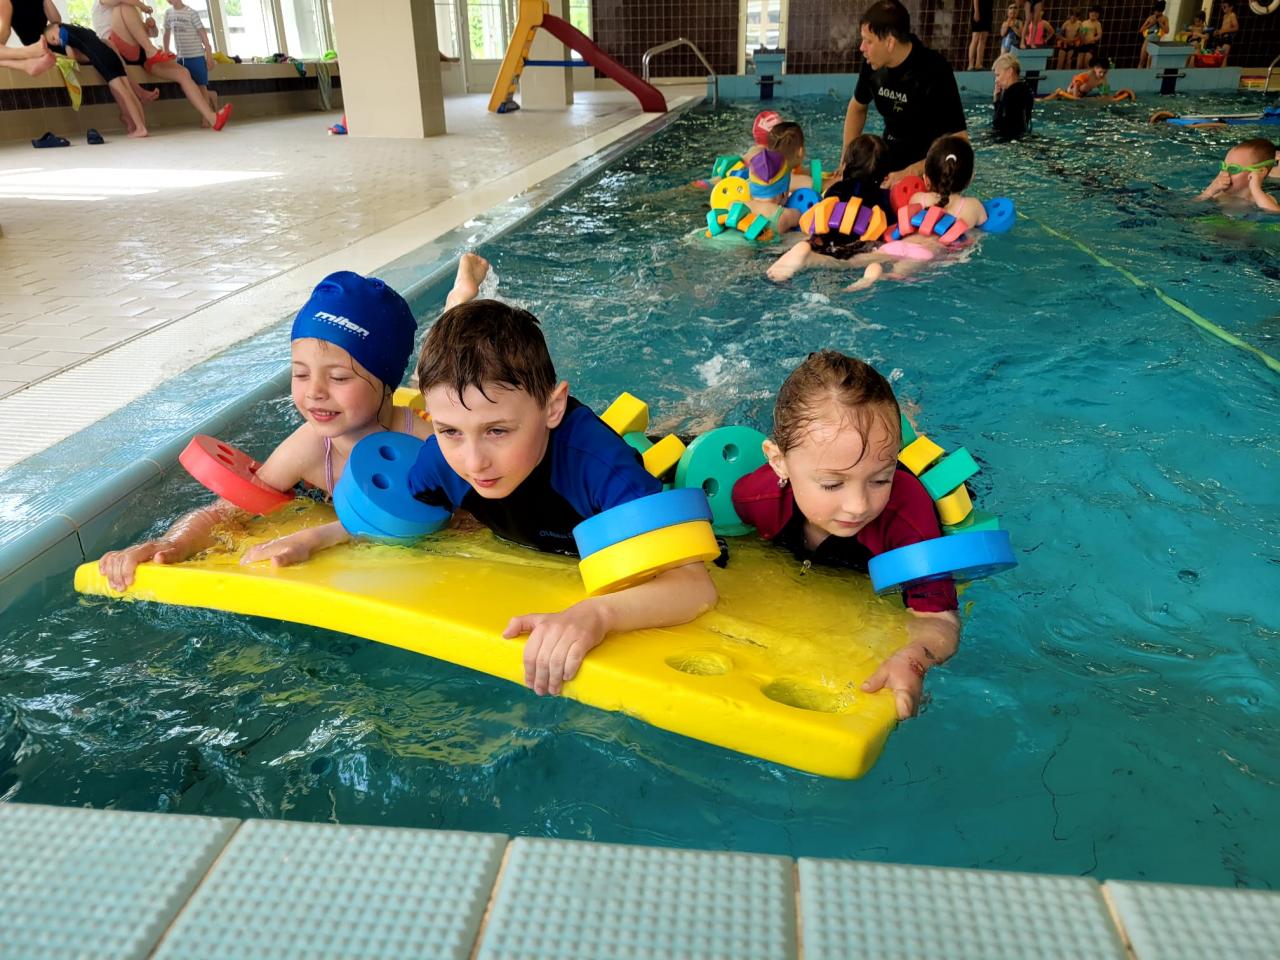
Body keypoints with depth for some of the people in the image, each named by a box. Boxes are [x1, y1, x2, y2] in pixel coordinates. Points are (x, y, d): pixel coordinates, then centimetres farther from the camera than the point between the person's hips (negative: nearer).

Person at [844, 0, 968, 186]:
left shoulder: (935, 72, -21)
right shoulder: (873, 64, -5)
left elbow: (958, 142, -23)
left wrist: (909, 174, -31)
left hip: (926, 173, -5)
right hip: (888, 166, 5)